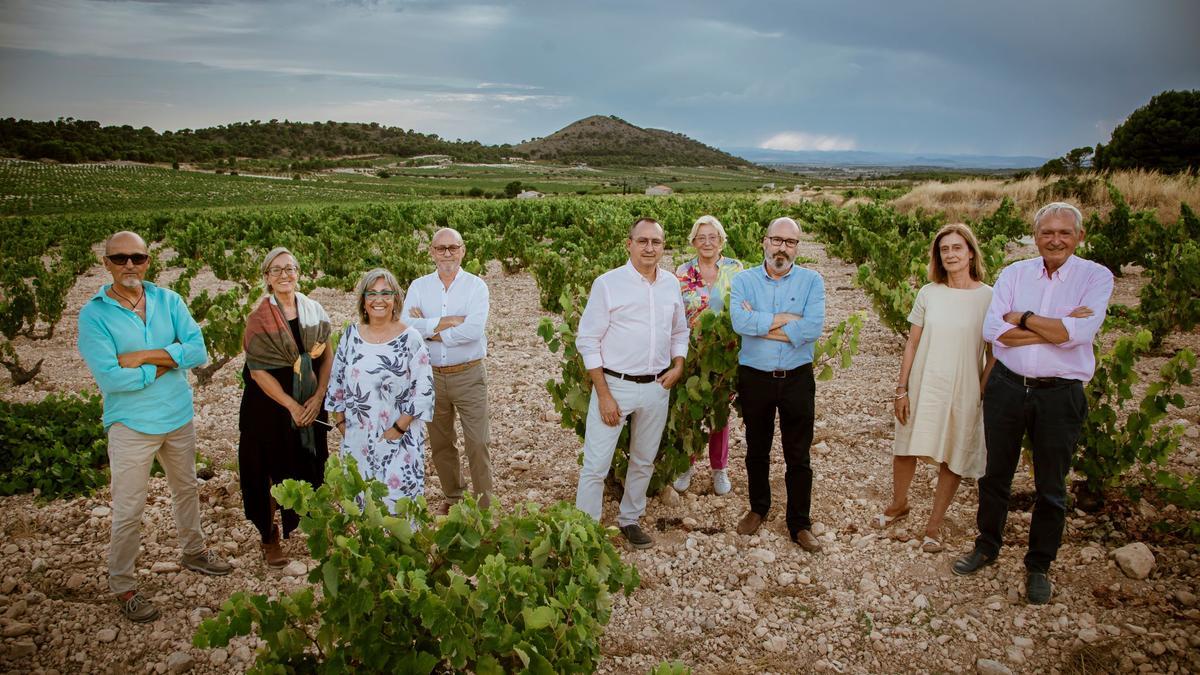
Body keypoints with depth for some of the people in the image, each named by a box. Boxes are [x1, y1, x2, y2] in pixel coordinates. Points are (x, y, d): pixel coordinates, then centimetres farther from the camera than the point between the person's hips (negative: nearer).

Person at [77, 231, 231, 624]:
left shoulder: (168, 301, -3)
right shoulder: (94, 314, -13)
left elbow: (198, 351, -14)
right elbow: (109, 377, -23)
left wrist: (142, 356, -22)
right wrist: (165, 364, -15)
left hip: (179, 416, 5)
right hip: (131, 425, -4)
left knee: (186, 489, 22)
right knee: (128, 510, 2)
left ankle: (194, 552, 43)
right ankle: (122, 586, 19)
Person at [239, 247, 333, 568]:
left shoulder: (313, 310, 1)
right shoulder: (259, 319, -10)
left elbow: (328, 355, 2)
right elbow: (257, 371, -13)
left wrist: (317, 398, -10)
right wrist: (291, 405, -17)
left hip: (310, 403, 3)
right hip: (271, 405, -3)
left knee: (310, 466, 11)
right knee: (271, 469, 5)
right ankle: (270, 538, 20)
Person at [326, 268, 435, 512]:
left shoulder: (410, 338, -9)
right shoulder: (351, 335, 4)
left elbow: (424, 388, -11)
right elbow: (336, 382, 11)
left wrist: (399, 428, -14)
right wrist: (340, 421, 6)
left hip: (398, 438, -4)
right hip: (357, 438, 4)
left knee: (397, 496, -1)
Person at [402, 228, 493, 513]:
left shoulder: (476, 286, -5)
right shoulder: (419, 287, 4)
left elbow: (474, 329, -21)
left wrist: (430, 329, -13)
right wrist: (448, 322, -18)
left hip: (469, 375, -3)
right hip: (431, 376, 4)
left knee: (477, 443, 1)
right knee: (440, 443, 16)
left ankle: (483, 504, 13)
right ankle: (452, 497, 35)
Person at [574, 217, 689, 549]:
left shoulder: (672, 284, 4)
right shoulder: (607, 283, -10)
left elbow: (680, 332, 18)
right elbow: (587, 341, -9)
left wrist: (678, 365, -2)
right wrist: (603, 395, -13)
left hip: (657, 387, 5)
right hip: (614, 384, -5)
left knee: (644, 461, 17)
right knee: (596, 465, -3)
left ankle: (629, 521, 34)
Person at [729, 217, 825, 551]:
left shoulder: (812, 281, -4)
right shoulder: (744, 280, -3)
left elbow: (813, 328, -20)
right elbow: (740, 322, -21)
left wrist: (760, 325, -18)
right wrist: (787, 318, -19)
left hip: (797, 379, -1)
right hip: (754, 377, 1)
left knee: (798, 456, 7)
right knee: (756, 451, 17)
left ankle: (800, 524, 21)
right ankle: (758, 508, 37)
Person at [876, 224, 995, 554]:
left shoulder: (989, 297, -5)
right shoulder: (928, 294, 0)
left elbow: (993, 353, -2)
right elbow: (912, 344, 3)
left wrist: (982, 395, -7)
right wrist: (901, 390, 0)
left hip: (964, 391, -2)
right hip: (923, 386, 2)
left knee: (953, 458, 8)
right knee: (905, 448, 12)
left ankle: (934, 524, 25)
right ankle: (898, 504, 38)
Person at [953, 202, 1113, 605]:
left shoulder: (1096, 277, -5)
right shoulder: (1014, 273, 2)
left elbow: (1078, 334, -21)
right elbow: (992, 330, -12)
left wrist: (1023, 318, -12)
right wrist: (1056, 328, -16)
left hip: (1059, 394, -2)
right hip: (1007, 387, 2)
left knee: (1051, 488, 10)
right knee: (995, 475, 15)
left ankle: (1039, 567, 27)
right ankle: (987, 547, 34)